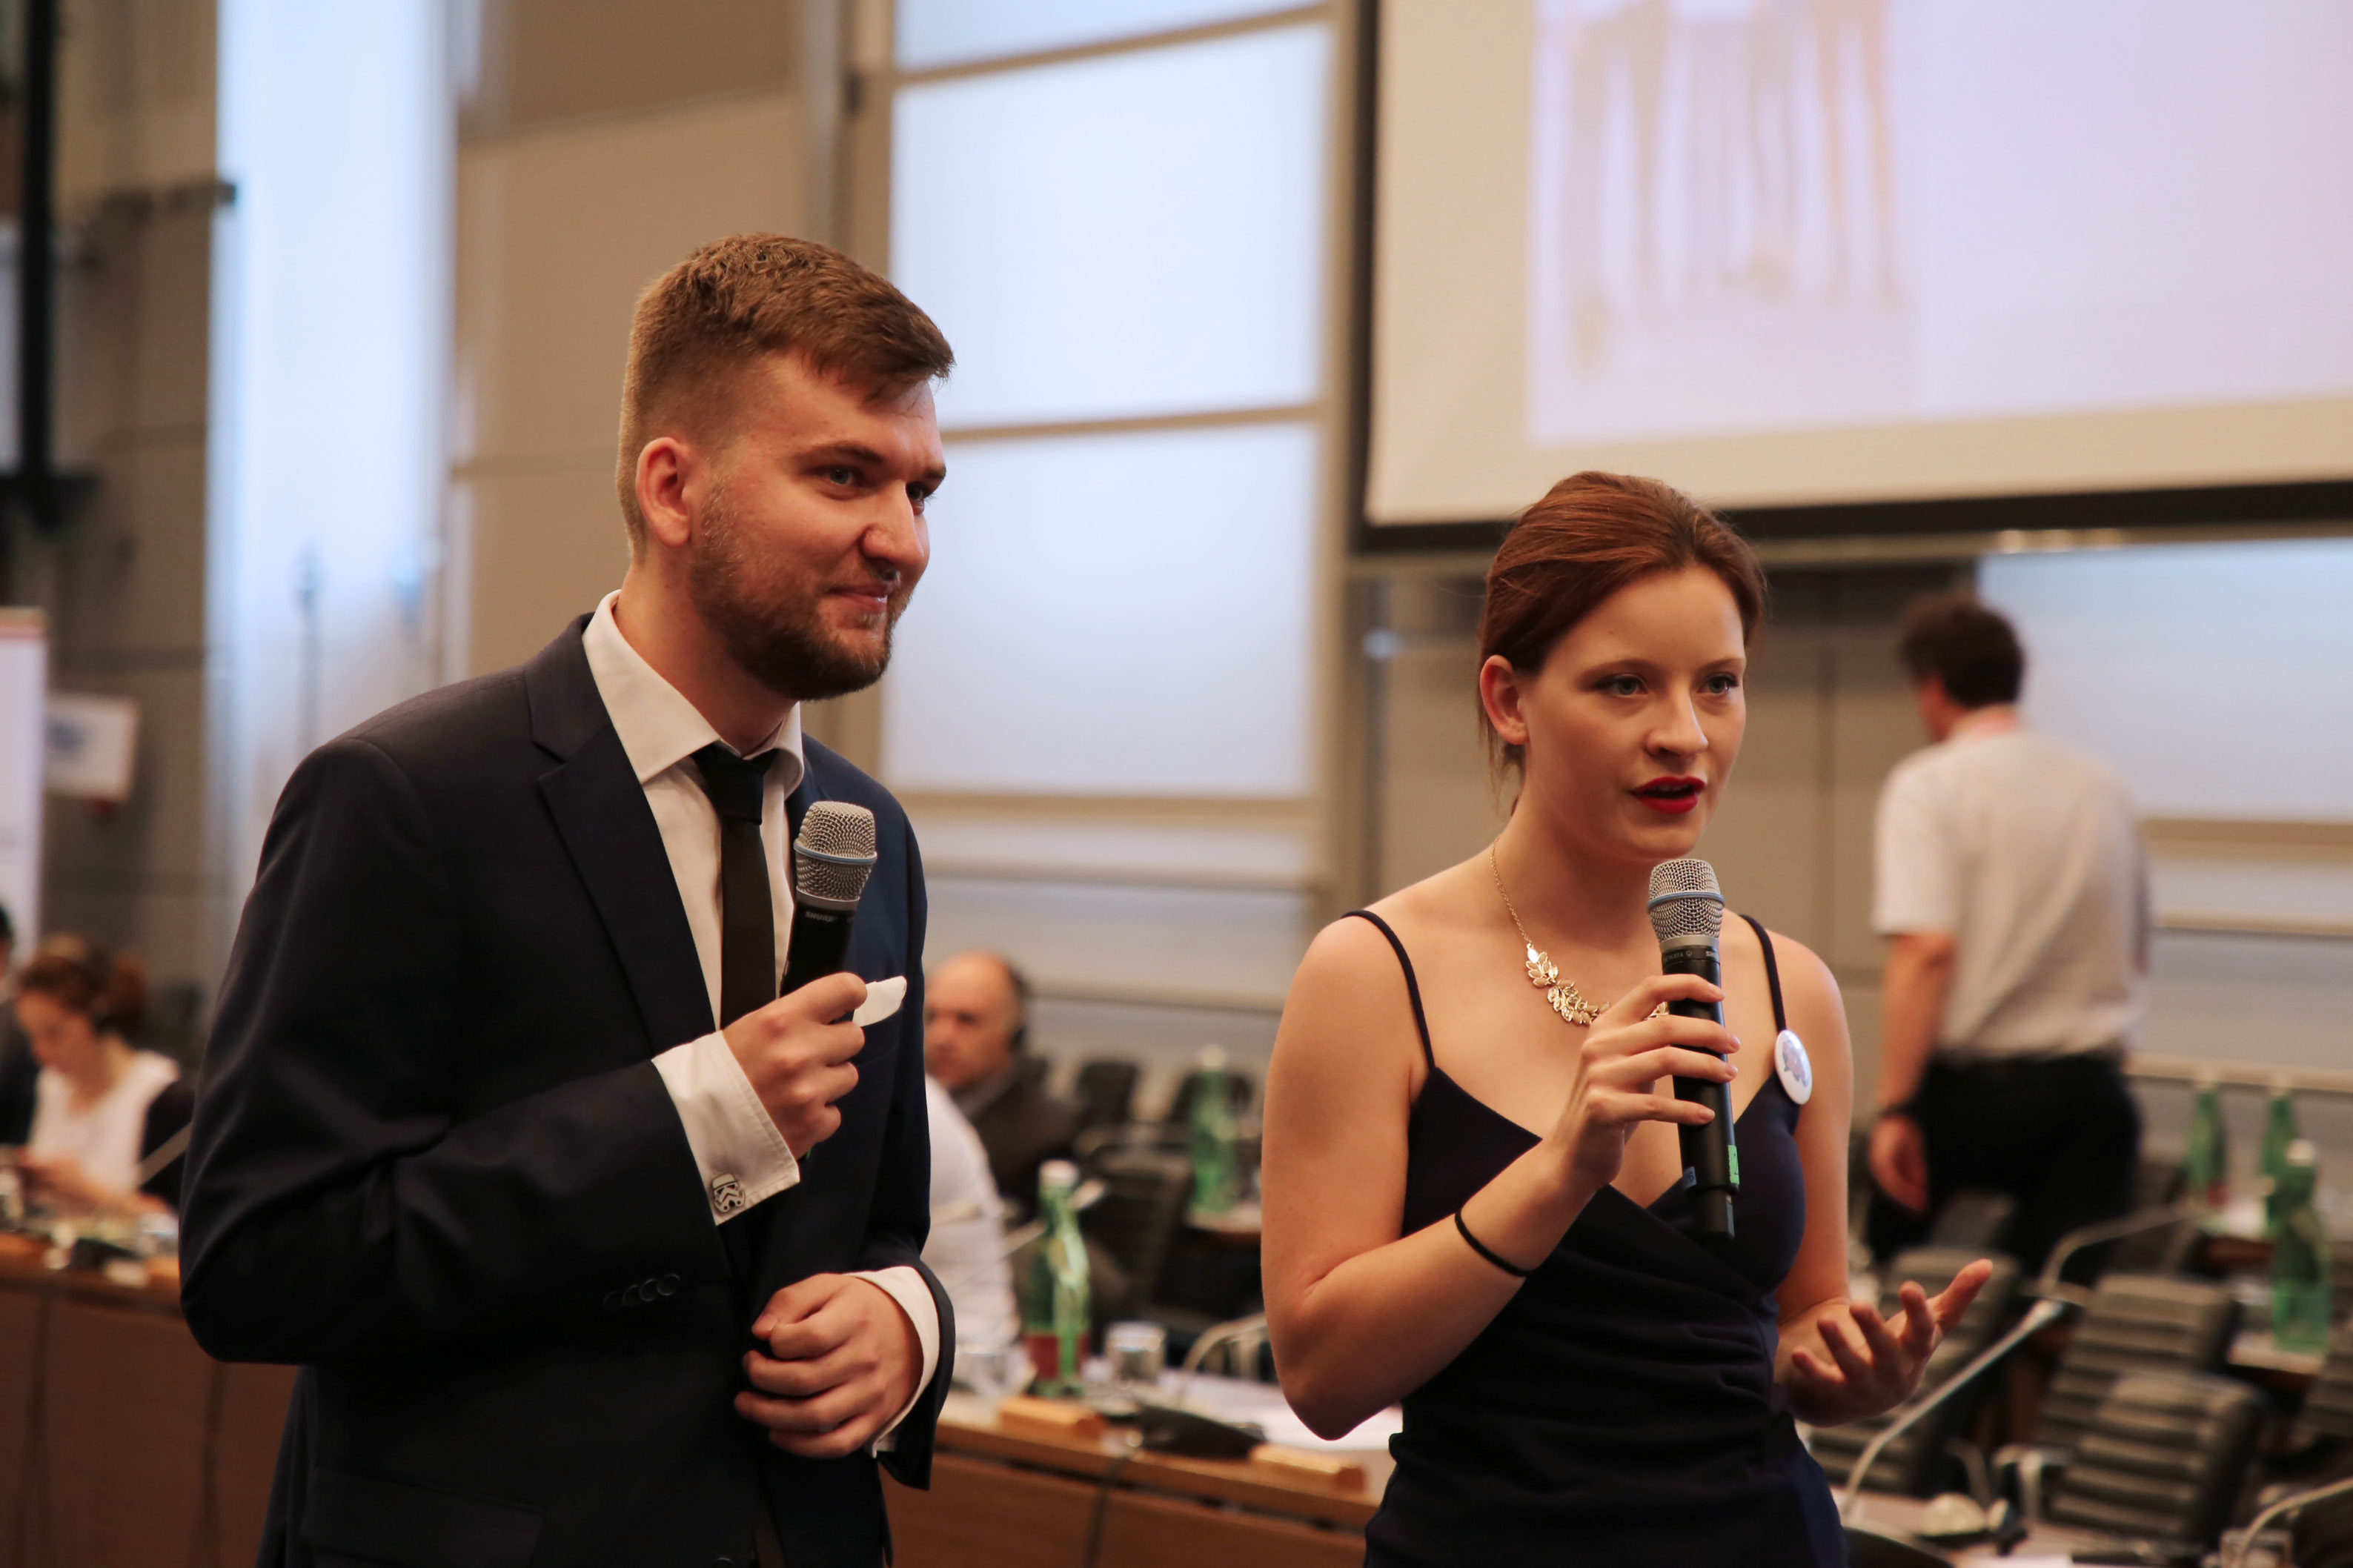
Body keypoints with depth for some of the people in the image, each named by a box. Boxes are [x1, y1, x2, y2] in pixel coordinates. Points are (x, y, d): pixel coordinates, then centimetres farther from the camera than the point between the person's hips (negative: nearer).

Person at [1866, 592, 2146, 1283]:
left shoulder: (1927, 785, -7)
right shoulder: (2104, 786, 11)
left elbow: (1926, 950, -19)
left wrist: (1894, 1108, -19)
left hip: (1972, 1085, -4)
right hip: (2093, 1089, 4)